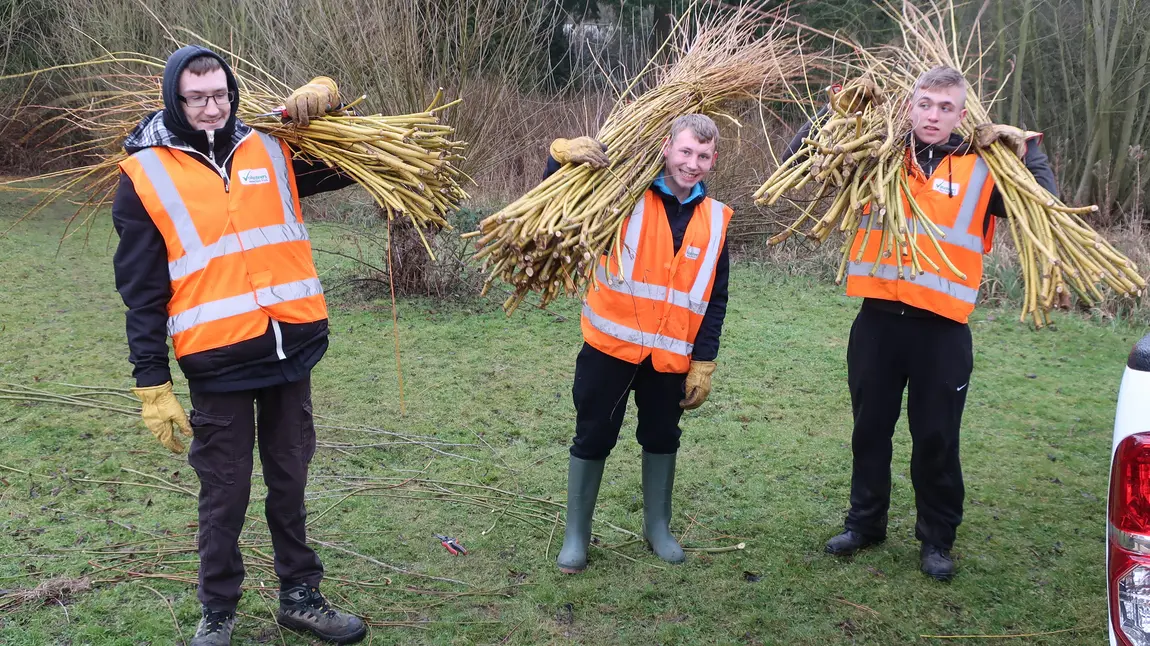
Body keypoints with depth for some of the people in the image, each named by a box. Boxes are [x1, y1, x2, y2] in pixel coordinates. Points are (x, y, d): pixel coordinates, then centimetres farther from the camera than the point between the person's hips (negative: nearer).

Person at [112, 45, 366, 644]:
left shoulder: (269, 150, 6)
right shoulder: (146, 175, -3)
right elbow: (142, 292, -4)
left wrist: (325, 99, 0)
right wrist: (152, 385, -6)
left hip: (291, 349, 4)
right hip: (218, 361, -3)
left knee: (289, 481, 15)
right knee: (225, 493, 7)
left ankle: (301, 596, 30)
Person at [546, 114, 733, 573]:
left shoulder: (715, 219, 3)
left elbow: (714, 301, 7)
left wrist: (703, 363, 3)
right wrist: (562, 154, -20)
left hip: (671, 356, 3)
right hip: (611, 345, -3)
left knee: (662, 439, 15)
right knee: (593, 438, 4)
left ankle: (658, 527, 34)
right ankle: (576, 535, 18)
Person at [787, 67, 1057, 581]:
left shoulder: (982, 170, 1)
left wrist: (1026, 148, -6)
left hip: (942, 330, -2)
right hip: (878, 320, 2)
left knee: (936, 439, 7)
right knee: (870, 429, 15)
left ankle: (938, 539, 25)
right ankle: (865, 522, 33)